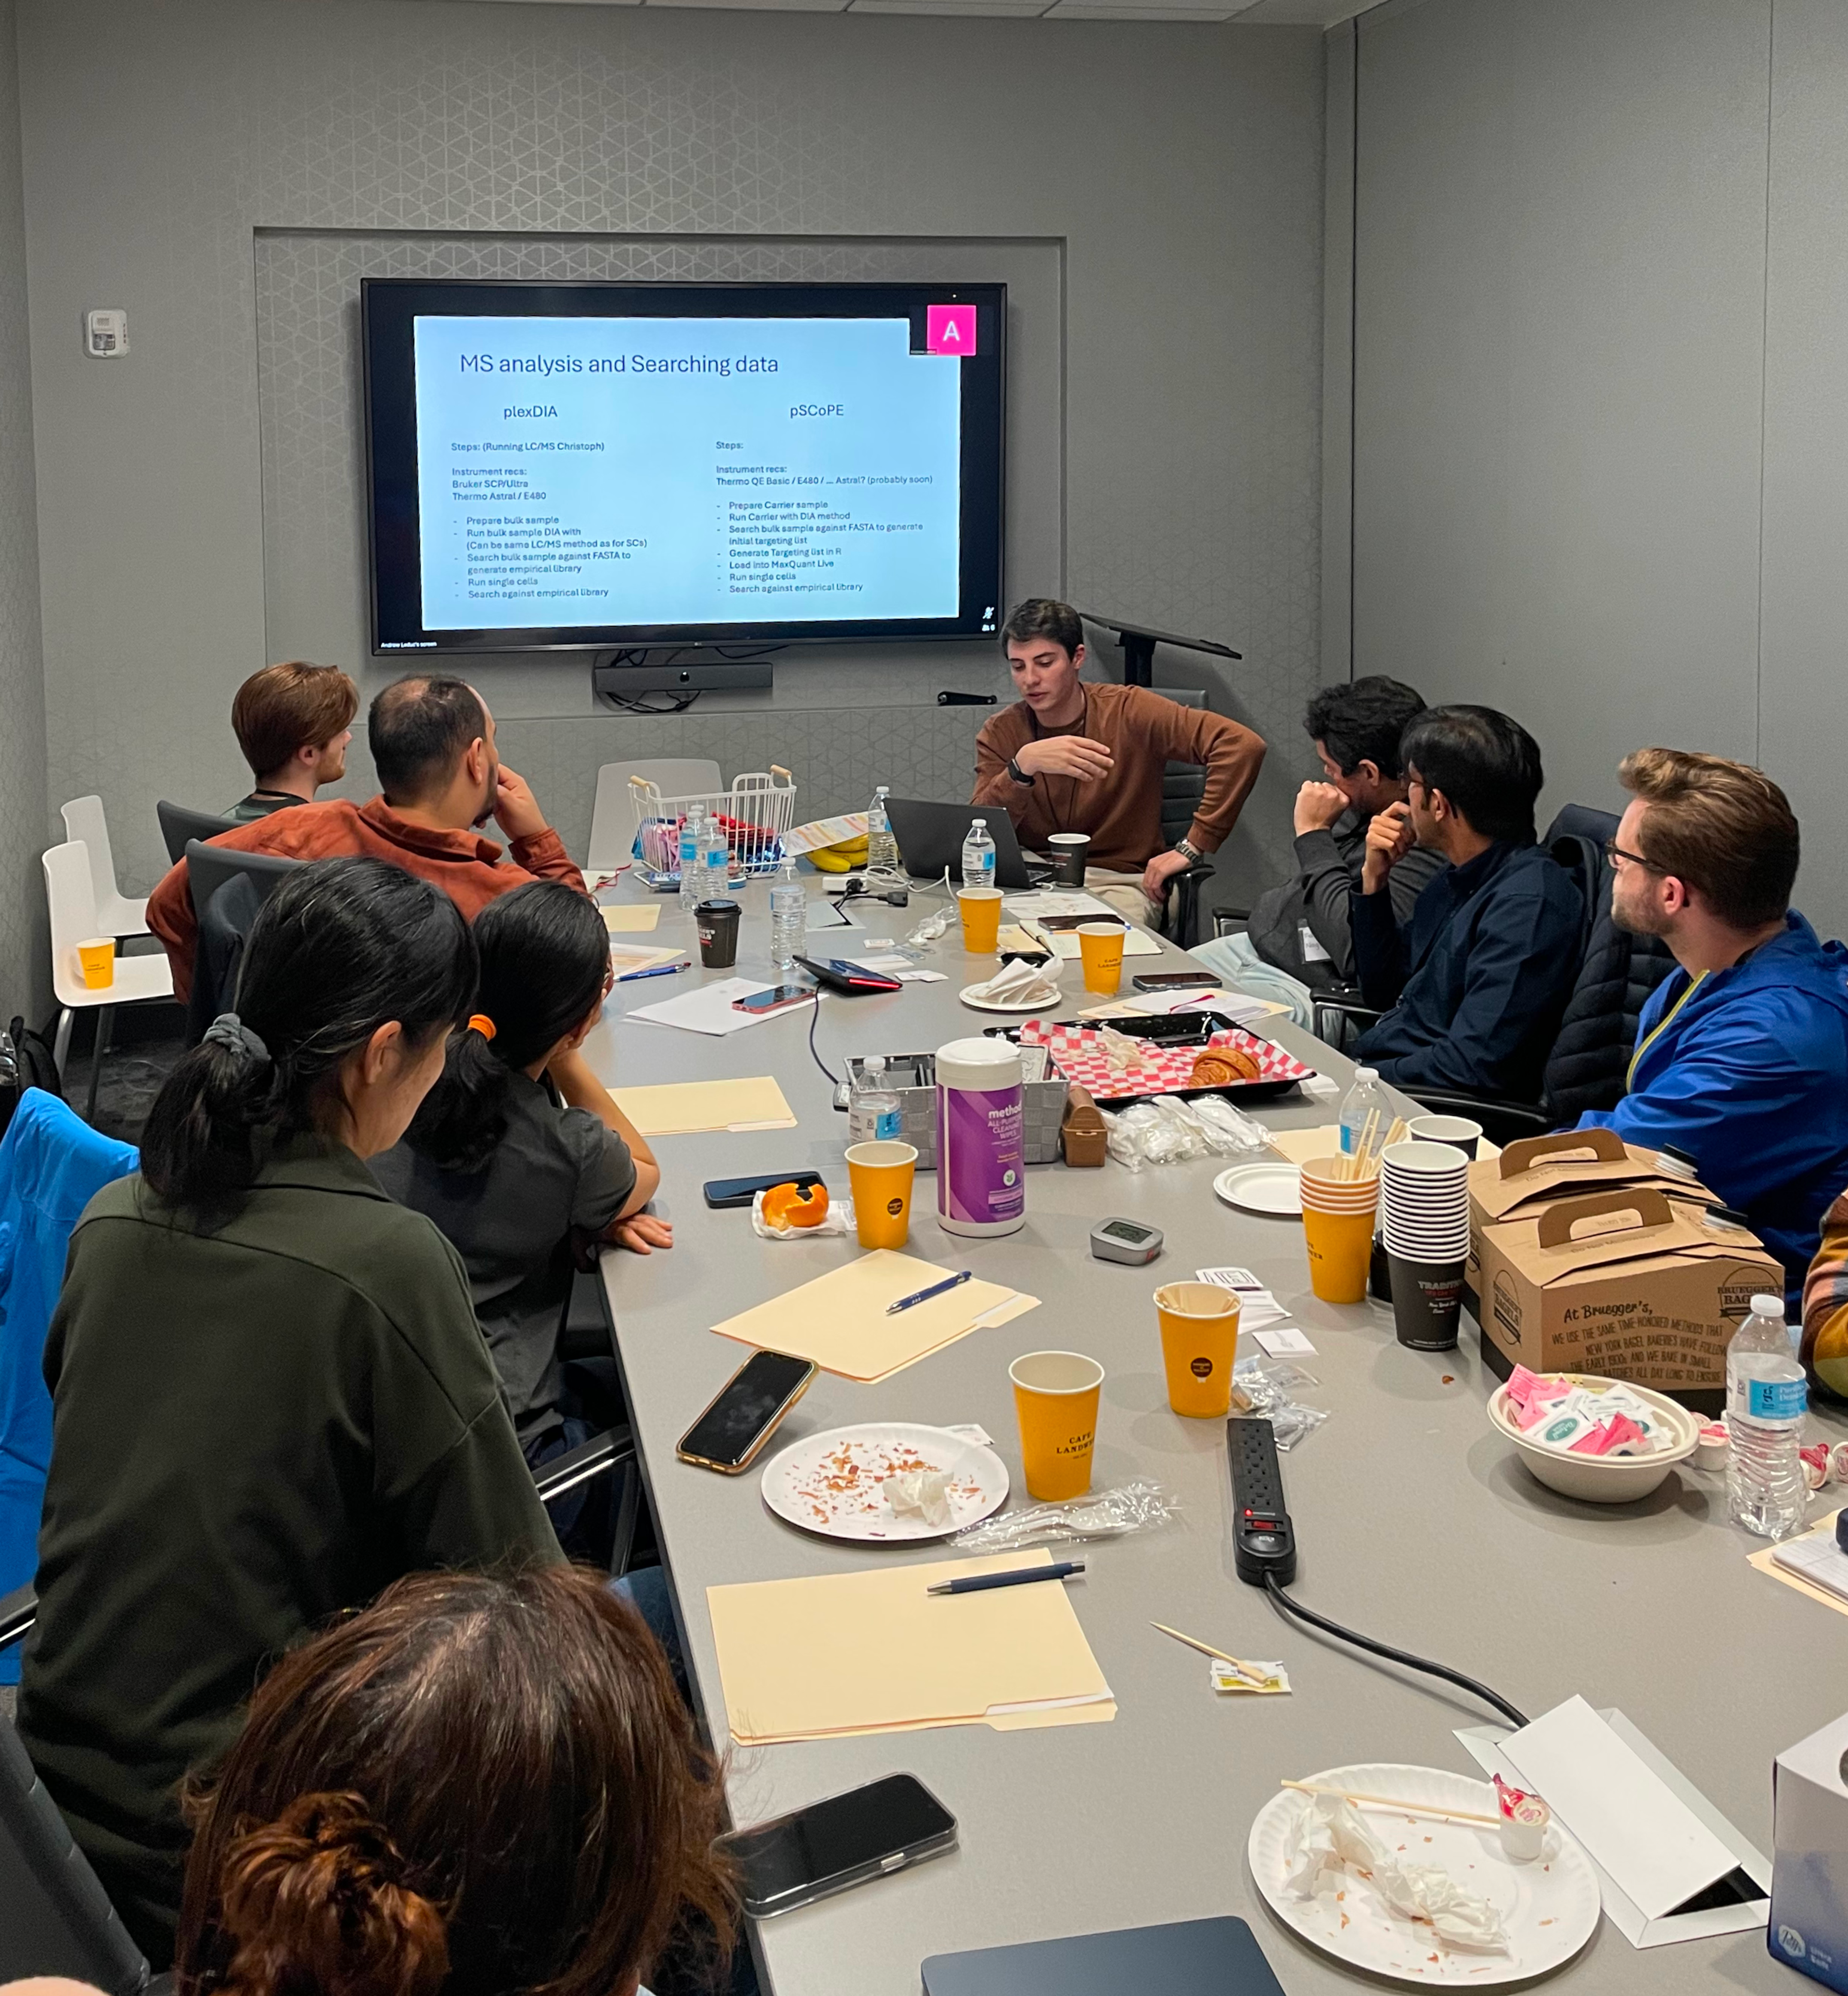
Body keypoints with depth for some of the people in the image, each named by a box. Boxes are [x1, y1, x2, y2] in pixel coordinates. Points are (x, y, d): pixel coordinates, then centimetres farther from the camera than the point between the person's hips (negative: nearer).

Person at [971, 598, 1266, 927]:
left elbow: (1243, 745, -15)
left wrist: (1191, 848, -18)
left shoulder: (1127, 711, -6)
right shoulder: (1000, 734, 2)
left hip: (1120, 882, -2)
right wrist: (1023, 766, -27)